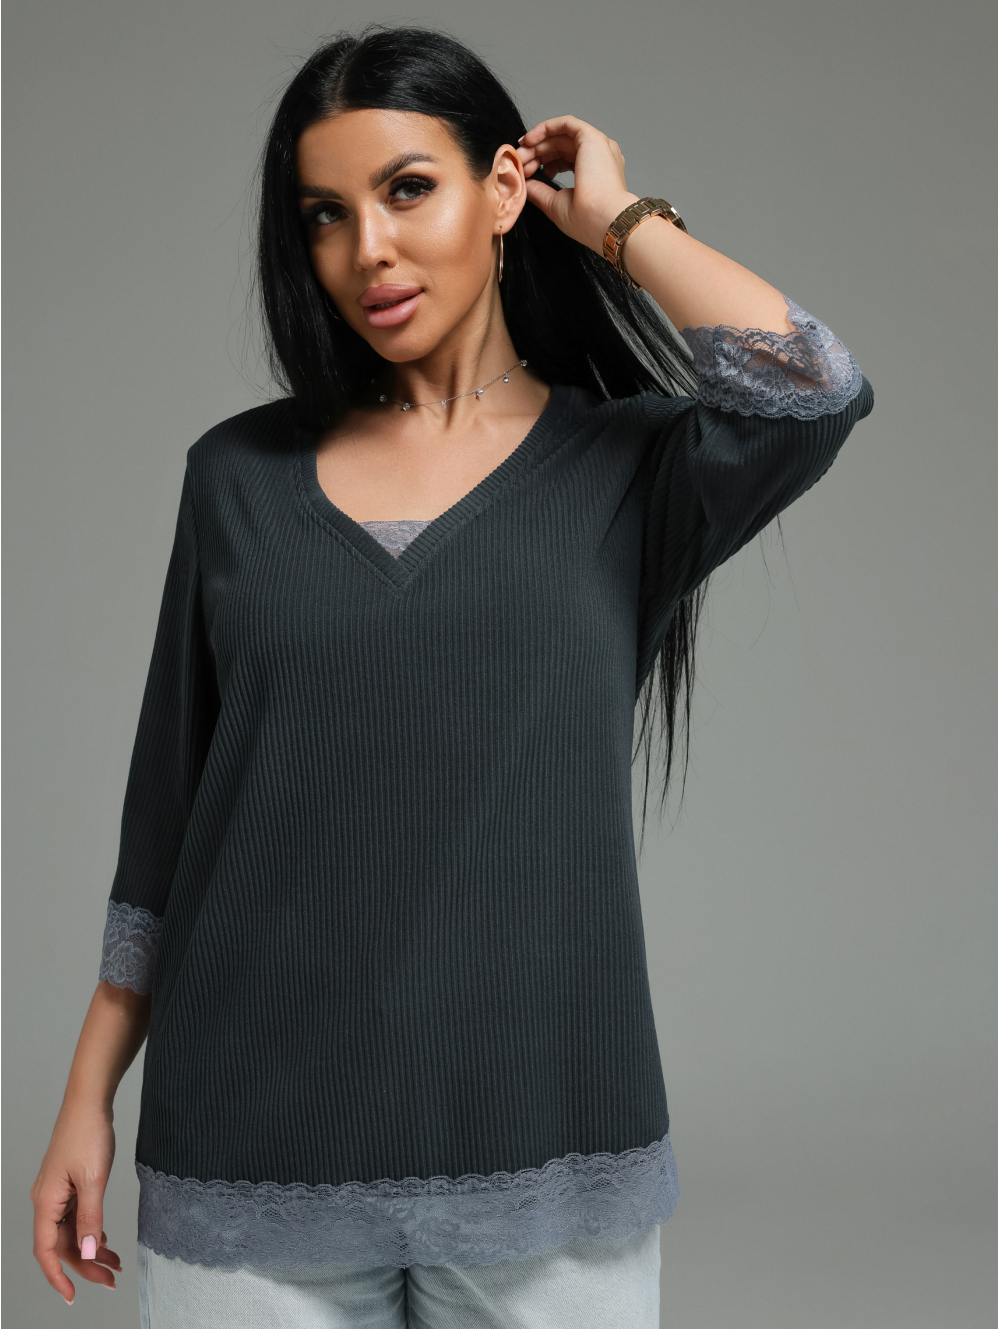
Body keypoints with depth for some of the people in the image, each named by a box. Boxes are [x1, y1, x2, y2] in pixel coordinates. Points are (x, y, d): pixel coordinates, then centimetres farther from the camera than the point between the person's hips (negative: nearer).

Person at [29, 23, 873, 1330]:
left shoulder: (625, 471, 1)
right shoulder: (241, 476, 6)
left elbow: (808, 393, -21)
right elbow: (167, 816, 9)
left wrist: (619, 220, -6)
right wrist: (89, 1100, 8)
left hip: (545, 1163, -1)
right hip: (251, 1160, 2)